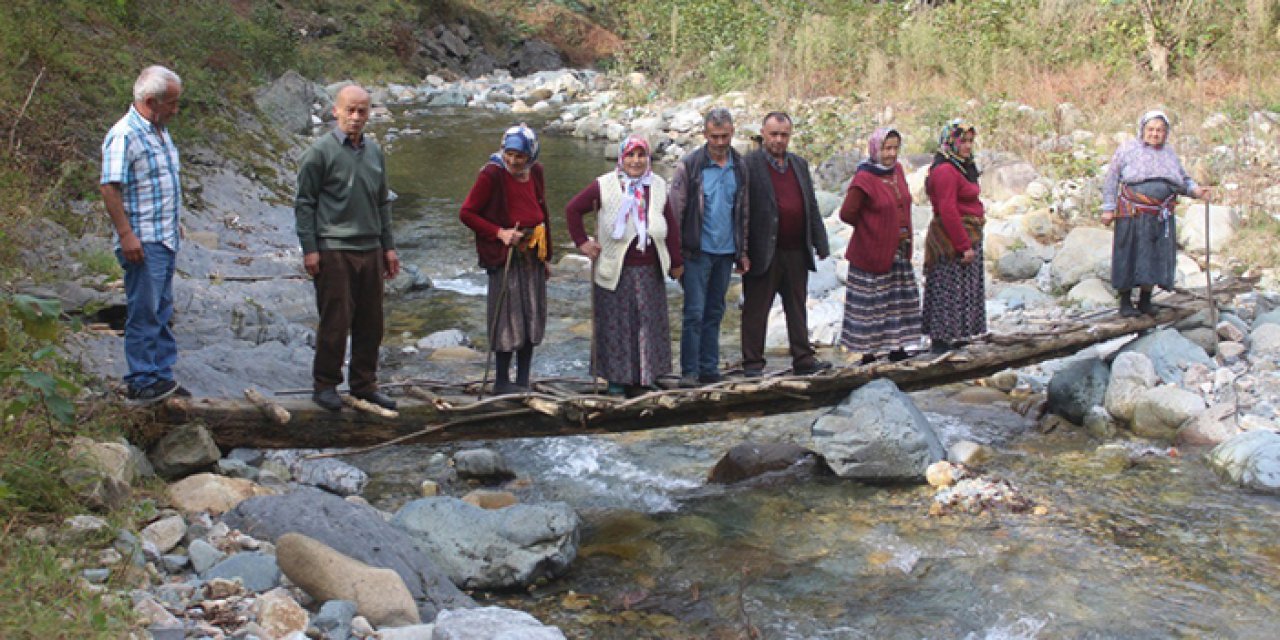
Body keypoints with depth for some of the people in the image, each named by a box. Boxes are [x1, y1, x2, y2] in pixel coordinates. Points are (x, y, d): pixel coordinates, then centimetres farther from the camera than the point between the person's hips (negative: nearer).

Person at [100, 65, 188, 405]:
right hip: (143, 242, -9)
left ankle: (162, 377, 21)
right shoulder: (124, 135, -15)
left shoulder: (160, 131, 15)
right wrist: (126, 235, -21)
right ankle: (141, 384, 4)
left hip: (166, 239, 9)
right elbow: (109, 187, -19)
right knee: (143, 312, -3)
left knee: (161, 311, 13)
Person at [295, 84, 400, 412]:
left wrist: (388, 246, 16)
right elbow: (304, 203, -5)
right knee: (335, 322, -3)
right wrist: (309, 249, -10)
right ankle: (325, 385, 11)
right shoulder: (321, 150, -6)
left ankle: (364, 384, 21)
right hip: (334, 250, -6)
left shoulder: (374, 151, 12)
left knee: (371, 323, 9)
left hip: (371, 250, 6)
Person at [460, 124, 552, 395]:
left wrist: (545, 256, 18)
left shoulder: (535, 172, 7)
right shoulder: (492, 174, -11)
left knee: (533, 318, 8)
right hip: (505, 255, -6)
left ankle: (523, 382, 18)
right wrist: (500, 232, -17)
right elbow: (466, 213, -8)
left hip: (532, 254, 6)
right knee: (509, 317, -4)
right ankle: (502, 382, 9)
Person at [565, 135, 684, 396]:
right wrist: (582, 242, -2)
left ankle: (644, 377, 15)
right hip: (615, 270, -3)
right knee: (616, 324, 2)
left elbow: (671, 227, 10)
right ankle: (617, 378, 11)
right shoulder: (604, 186, -4)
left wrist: (676, 262, 9)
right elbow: (572, 209, 3)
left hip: (649, 271, 3)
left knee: (649, 323, 5)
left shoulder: (657, 187, 7)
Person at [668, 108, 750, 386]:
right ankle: (689, 371, 1)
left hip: (726, 251, 5)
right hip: (698, 251, -5)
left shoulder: (739, 168, 8)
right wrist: (675, 251, -10)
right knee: (694, 313, -5)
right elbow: (676, 211, -6)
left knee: (715, 313, 10)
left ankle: (709, 369, 17)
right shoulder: (689, 166, -6)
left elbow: (742, 213, 15)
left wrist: (742, 251, 13)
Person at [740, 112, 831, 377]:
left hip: (796, 252, 6)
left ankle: (803, 359, 18)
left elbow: (812, 207, 17)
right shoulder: (750, 164, -3)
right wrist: (742, 252, -13)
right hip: (764, 253, -5)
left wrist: (820, 244, 12)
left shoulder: (800, 164, 15)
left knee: (797, 308, 12)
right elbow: (742, 210, -7)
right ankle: (753, 362, 9)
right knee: (756, 310, 1)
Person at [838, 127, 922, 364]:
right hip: (873, 252, -8)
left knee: (900, 302, 12)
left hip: (898, 251, 8)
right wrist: (870, 228, -2)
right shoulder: (864, 178, -16)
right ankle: (868, 353, 6)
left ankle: (897, 349, 22)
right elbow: (847, 213, -16)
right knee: (871, 305, -2)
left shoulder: (897, 170, 6)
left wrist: (905, 235, 11)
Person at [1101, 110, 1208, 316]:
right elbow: (1111, 180, 1)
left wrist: (1194, 190, 0)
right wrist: (1108, 208, -6)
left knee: (1155, 259, 4)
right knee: (1130, 257, -3)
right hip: (1133, 213, -4)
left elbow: (1182, 180, 21)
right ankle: (1125, 303, 4)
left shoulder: (1169, 153, 14)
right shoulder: (1128, 150, 2)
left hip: (1161, 217, 4)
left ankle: (1145, 300, 15)